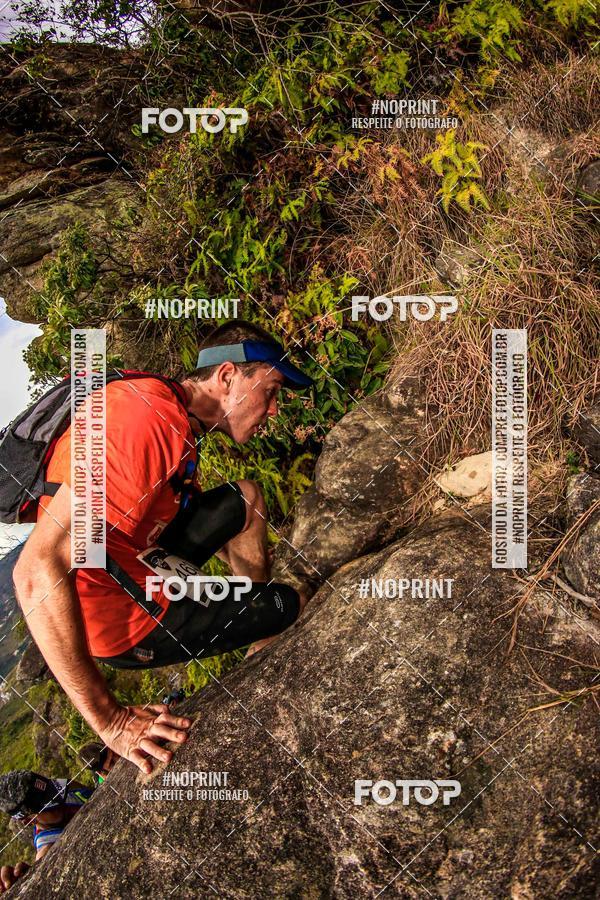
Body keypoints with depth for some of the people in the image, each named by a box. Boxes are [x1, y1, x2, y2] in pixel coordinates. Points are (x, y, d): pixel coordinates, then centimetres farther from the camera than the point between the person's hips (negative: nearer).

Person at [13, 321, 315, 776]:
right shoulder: (151, 418, -29)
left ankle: (264, 638, 25)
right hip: (124, 624, -9)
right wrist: (109, 719, -31)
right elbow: (38, 572, -34)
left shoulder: (176, 416, 3)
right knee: (298, 602, 3)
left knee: (244, 496, 17)